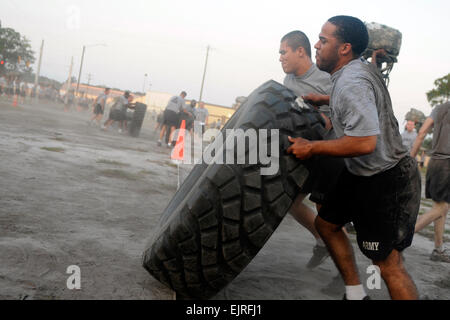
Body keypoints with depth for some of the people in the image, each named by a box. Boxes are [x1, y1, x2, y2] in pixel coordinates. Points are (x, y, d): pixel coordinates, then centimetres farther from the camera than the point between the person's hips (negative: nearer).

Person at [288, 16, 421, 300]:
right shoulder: (357, 67, 7)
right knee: (326, 223, 19)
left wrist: (311, 148, -22)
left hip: (386, 183, -11)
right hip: (361, 173, 11)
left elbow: (365, 142, -33)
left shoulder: (351, 83, -24)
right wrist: (323, 100, 23)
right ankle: (356, 294, 30)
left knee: (389, 264, -7)